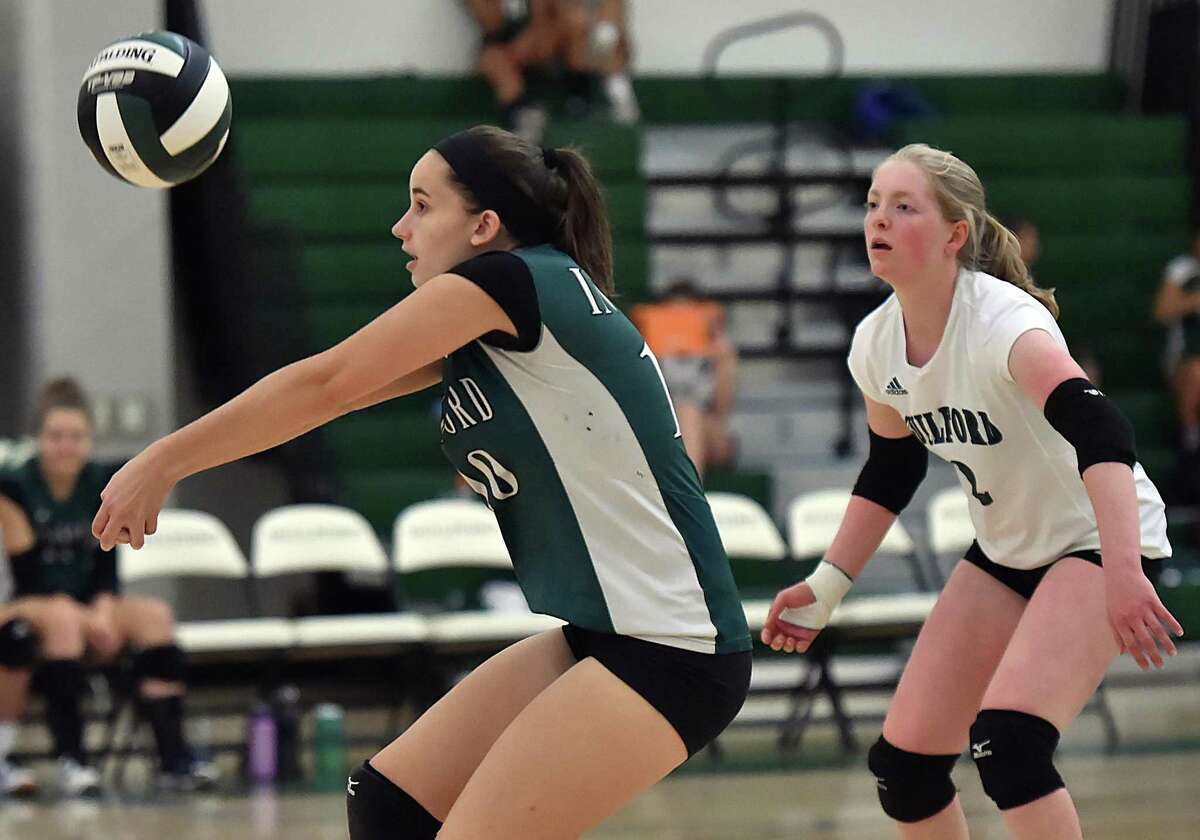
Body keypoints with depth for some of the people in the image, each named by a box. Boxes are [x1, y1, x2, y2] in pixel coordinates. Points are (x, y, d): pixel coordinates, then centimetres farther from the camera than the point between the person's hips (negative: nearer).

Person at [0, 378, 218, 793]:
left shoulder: (105, 483, 5)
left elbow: (107, 565, 4)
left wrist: (104, 610, -18)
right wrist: (86, 617, -24)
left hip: (94, 606, 4)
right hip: (35, 607, -4)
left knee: (155, 615, -24)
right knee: (62, 618, -37)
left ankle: (172, 754, -34)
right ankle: (70, 756, -41)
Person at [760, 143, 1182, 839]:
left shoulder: (1001, 322, -28)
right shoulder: (877, 344, -6)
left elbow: (1099, 431, -44)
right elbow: (891, 469, 14)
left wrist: (1123, 573, -57)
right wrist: (827, 586, 9)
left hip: (1099, 541, -8)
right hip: (1006, 552, 8)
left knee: (1007, 739, -28)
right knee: (903, 762, 1)